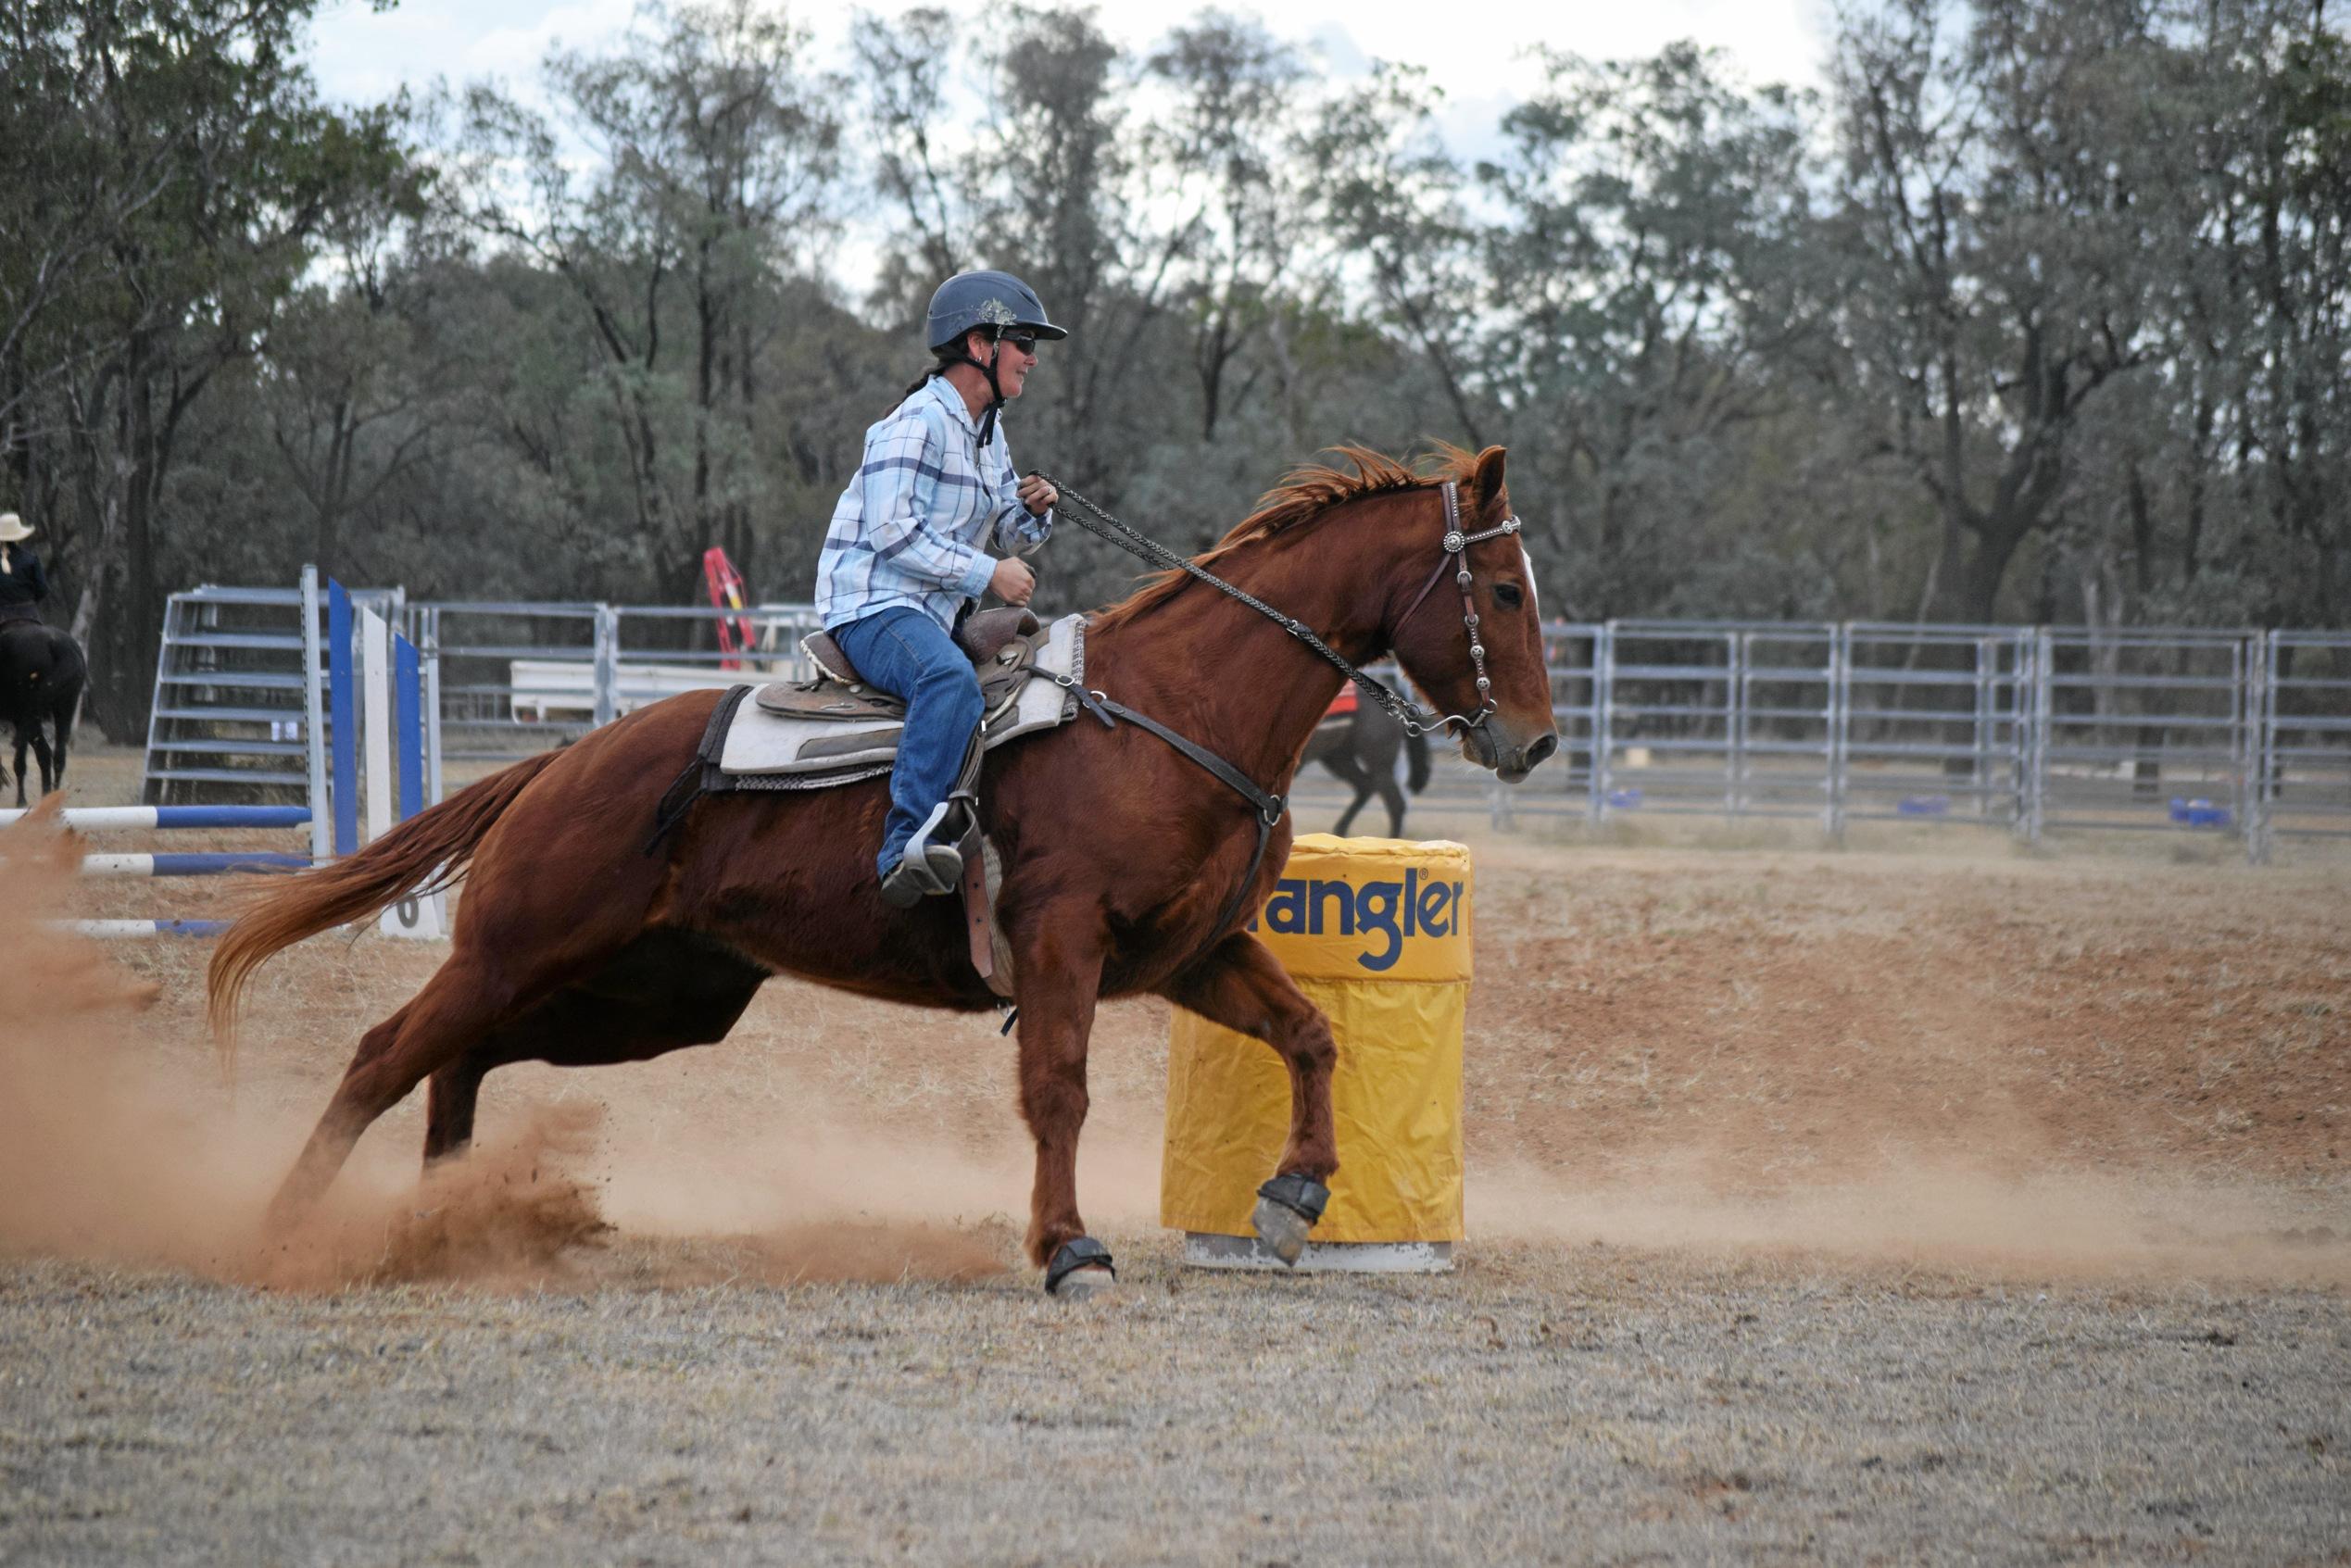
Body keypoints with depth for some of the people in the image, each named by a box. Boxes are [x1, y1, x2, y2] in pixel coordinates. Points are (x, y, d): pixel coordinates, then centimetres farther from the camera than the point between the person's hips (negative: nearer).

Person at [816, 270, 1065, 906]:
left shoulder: (988, 431, 18)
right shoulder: (920, 422, -12)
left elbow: (1003, 539, 23)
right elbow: (894, 532, -20)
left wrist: (1032, 513, 0)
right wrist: (987, 573, -20)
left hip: (939, 614, 10)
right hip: (872, 606, -10)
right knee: (950, 676, -38)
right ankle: (908, 844, -48)